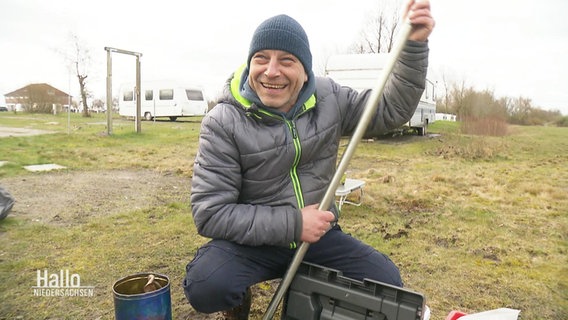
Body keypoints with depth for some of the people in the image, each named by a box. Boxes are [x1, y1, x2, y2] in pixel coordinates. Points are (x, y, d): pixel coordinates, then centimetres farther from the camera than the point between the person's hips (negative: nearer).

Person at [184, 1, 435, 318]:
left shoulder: (328, 98, -4)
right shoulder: (224, 122, -16)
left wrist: (414, 44, -10)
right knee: (205, 287, -31)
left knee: (386, 281, -11)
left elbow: (391, 110, 4)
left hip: (317, 235, 4)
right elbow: (210, 213, -19)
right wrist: (292, 224, -24)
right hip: (253, 240, -3)